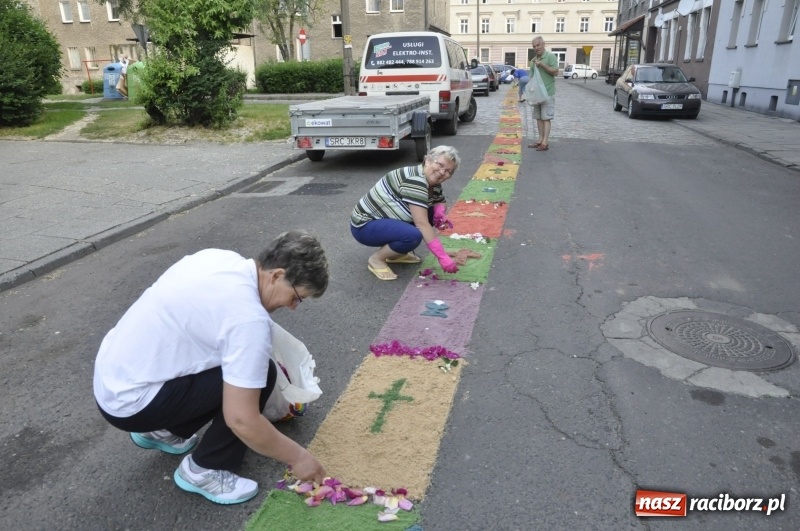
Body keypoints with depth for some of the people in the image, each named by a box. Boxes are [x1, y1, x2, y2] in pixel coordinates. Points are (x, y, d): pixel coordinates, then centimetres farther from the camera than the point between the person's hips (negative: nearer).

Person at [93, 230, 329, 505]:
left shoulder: (220, 257, 0)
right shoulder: (249, 317, -25)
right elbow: (241, 419, -23)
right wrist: (297, 457, -9)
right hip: (130, 402, -9)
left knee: (238, 367, 15)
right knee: (256, 374, -12)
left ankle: (162, 430, 26)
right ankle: (203, 471, 2)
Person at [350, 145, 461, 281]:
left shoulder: (433, 184, 2)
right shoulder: (415, 179, -25)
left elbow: (440, 203, 19)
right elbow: (421, 223, -30)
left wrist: (440, 212, -7)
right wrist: (442, 257, -31)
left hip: (384, 219, 9)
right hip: (364, 225, -9)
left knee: (431, 213, 0)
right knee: (413, 236, -31)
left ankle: (396, 253, 9)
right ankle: (376, 259, -7)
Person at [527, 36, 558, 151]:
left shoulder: (550, 56, -6)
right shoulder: (533, 60, 14)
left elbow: (556, 72, -13)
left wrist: (543, 65, -19)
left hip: (547, 93, -7)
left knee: (546, 118, -8)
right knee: (538, 117, 7)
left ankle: (545, 143, -9)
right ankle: (540, 140, 13)